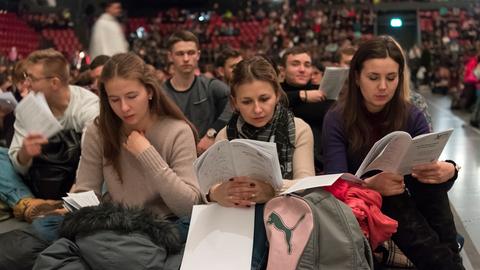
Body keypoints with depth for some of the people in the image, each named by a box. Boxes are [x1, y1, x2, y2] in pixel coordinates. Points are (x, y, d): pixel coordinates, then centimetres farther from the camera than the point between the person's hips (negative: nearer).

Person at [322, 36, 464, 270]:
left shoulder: (412, 116, -4)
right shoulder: (337, 120, -11)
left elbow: (431, 168, -13)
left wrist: (448, 171, -38)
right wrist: (370, 185, -41)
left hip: (405, 201, 3)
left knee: (435, 178, -26)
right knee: (391, 202, -34)